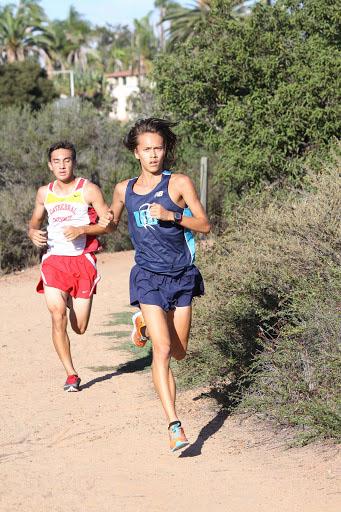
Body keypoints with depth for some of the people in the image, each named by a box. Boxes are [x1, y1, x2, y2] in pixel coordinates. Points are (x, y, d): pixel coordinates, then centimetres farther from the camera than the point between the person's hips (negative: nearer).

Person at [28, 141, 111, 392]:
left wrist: (81, 230, -19)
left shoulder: (89, 190, -3)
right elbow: (35, 221, 24)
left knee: (80, 328, 2)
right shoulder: (44, 193, 10)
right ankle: (71, 374, -3)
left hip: (82, 260, -2)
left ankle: (72, 302, 40)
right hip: (54, 260, 2)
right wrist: (34, 234, 1)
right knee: (58, 317, -15)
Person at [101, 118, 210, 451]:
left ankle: (145, 323, 47)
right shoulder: (124, 189, 5)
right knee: (162, 350, -16)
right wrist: (108, 221, -1)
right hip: (148, 276, -1)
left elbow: (204, 225, -5)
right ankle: (174, 426, -17)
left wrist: (171, 215, -19)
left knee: (178, 352, 13)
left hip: (182, 275, 1)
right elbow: (113, 221, 23)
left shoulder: (179, 183, -3)